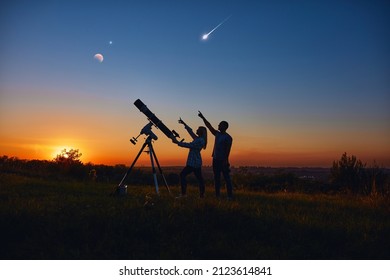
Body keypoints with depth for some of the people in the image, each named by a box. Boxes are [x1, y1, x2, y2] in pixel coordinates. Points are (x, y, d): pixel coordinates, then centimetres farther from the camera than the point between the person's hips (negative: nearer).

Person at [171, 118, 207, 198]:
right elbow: (191, 132, 24)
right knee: (199, 177, 11)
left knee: (183, 174, -8)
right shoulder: (198, 139, 13)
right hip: (196, 162, 10)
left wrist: (177, 142, -17)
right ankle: (202, 194, 15)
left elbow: (189, 145, -21)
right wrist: (184, 124, 26)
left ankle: (184, 193, -9)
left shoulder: (200, 140, -15)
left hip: (193, 162, -10)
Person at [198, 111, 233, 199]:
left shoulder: (228, 137, -6)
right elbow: (209, 126, 17)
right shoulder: (217, 134, 14)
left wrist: (226, 160, -22)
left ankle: (230, 195, -4)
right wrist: (203, 117, 14)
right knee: (216, 178, 8)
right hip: (215, 159, 7)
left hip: (223, 160, -7)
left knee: (226, 178, -6)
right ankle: (217, 195, 13)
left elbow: (228, 150, -14)